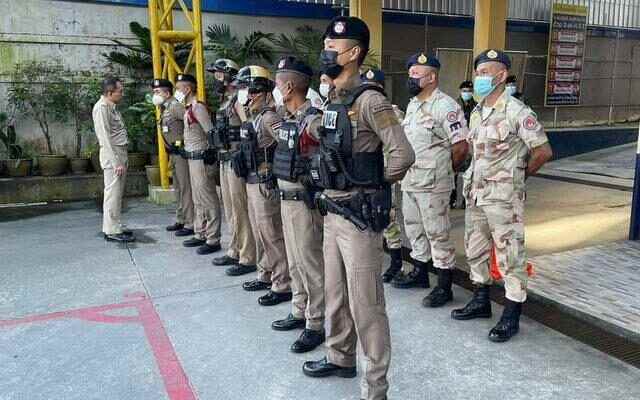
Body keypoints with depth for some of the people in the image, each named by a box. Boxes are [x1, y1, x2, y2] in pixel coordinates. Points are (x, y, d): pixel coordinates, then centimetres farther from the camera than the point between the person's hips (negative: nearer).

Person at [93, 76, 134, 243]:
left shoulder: (112, 107, 17)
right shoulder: (102, 107, -11)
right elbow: (105, 137, -17)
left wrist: (122, 159, 12)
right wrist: (116, 162, -20)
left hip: (120, 153, 9)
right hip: (112, 155, -9)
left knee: (117, 192, 12)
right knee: (113, 193, -7)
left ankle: (113, 226, 20)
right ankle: (112, 231, -3)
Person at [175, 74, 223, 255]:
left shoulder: (198, 107, -15)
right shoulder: (189, 108, 13)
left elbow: (211, 133, -18)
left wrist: (209, 154, -14)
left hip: (202, 159, -10)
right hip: (192, 158, 10)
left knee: (208, 200, -4)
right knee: (198, 200, 16)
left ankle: (213, 240, 3)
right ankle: (200, 235, 27)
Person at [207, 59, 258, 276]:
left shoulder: (239, 100, -13)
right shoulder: (224, 101, 15)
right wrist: (221, 157, 16)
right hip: (224, 160, 10)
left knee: (241, 211, -5)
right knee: (230, 209, 16)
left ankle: (247, 259, 3)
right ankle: (235, 252, 28)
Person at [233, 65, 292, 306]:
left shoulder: (268, 118, -17)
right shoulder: (251, 117, 13)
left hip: (265, 184, -10)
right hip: (251, 183, 10)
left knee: (273, 235, -3)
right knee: (260, 233, 18)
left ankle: (283, 286, 6)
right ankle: (266, 276, 32)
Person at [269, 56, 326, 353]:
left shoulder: (313, 120, -18)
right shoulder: (287, 120, 11)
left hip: (305, 201, -9)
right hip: (286, 199, 9)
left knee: (311, 265, 1)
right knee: (295, 262, 18)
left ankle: (315, 326, 13)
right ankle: (299, 313, 33)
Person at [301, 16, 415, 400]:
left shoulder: (369, 100, -16)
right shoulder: (333, 100, 12)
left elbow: (404, 154, -21)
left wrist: (374, 186, -7)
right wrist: (330, 192, 12)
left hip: (359, 216, -9)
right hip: (332, 213, 9)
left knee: (365, 305, 0)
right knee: (335, 295, 21)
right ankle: (341, 358, 41)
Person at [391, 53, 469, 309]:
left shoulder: (445, 106, -14)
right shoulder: (412, 105, 13)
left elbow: (461, 146, -15)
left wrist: (443, 170, -3)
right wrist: (409, 171, 14)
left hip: (432, 184, -9)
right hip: (409, 180, 9)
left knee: (438, 234, -1)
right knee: (414, 229, 19)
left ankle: (444, 287, 9)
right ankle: (420, 273, 35)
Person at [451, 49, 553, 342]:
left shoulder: (516, 112, -13)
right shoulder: (477, 112, 10)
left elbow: (543, 151, -12)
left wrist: (519, 175, -1)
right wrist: (472, 178, 12)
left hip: (503, 197, -8)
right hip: (476, 194, 8)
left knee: (509, 257, 1)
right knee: (475, 251, 17)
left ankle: (511, 317, 12)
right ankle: (481, 302, 33)